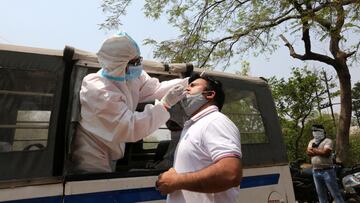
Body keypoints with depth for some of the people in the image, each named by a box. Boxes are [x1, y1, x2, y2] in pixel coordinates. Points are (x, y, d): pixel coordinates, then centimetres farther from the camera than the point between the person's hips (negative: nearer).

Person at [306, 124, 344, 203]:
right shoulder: (311, 142, 13)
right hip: (316, 172, 6)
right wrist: (320, 151, -14)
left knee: (335, 193, 0)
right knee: (321, 194, 14)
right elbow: (308, 152, -3)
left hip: (327, 171, -5)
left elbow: (325, 152, -20)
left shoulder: (328, 141, -4)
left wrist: (314, 150, -7)